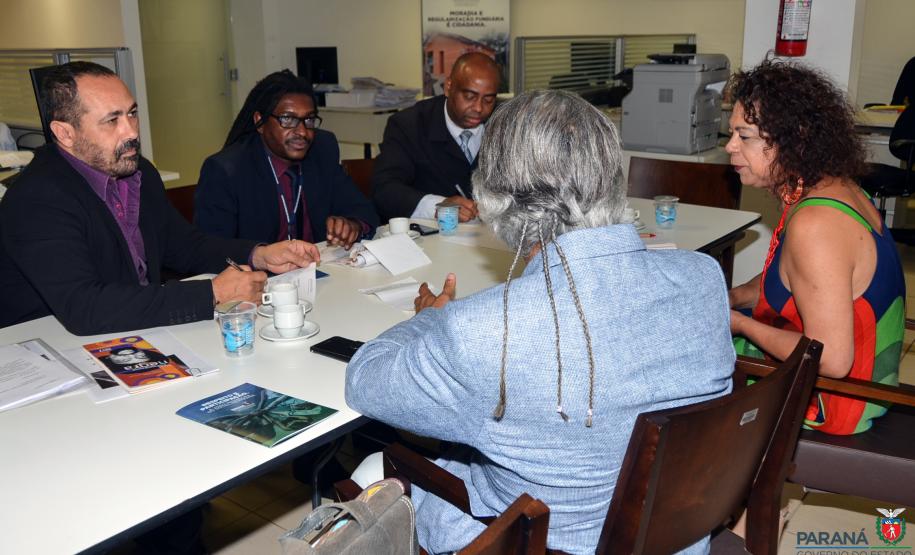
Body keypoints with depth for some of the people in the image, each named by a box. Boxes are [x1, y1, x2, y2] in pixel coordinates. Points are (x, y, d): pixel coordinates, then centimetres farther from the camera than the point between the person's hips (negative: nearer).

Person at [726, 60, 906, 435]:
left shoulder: (814, 224, -31)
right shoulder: (835, 189, 1)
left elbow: (832, 359, -32)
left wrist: (741, 325, -20)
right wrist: (731, 298, 5)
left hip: (831, 401, -9)